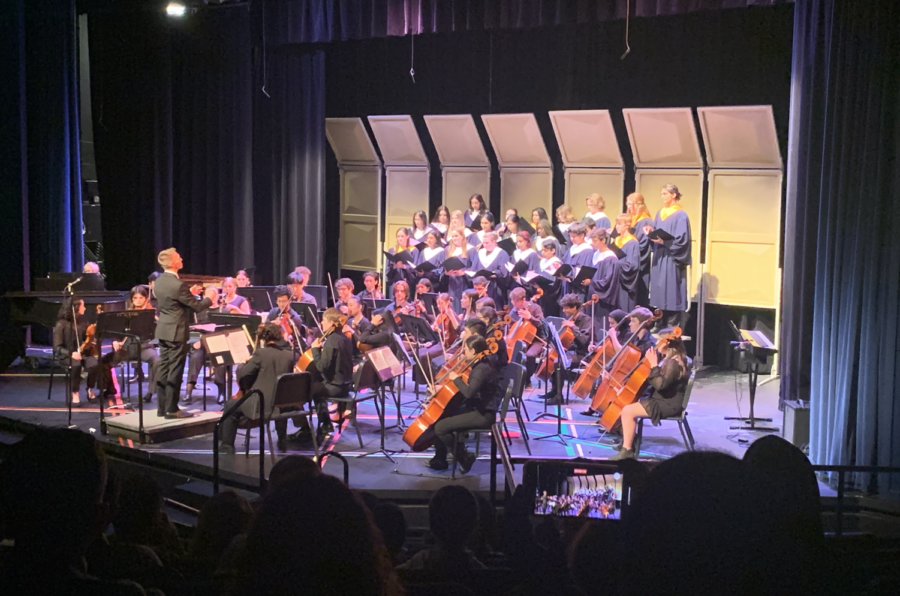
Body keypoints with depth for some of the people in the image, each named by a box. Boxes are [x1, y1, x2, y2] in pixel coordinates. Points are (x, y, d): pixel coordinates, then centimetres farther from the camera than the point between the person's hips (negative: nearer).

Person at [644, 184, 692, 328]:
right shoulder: (660, 213, 15)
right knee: (659, 293, 7)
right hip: (659, 259, 7)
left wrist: (664, 241, -25)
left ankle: (672, 327, -3)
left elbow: (681, 240, -14)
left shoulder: (681, 215, -8)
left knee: (671, 294, -6)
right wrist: (651, 231, -4)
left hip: (672, 261, -7)